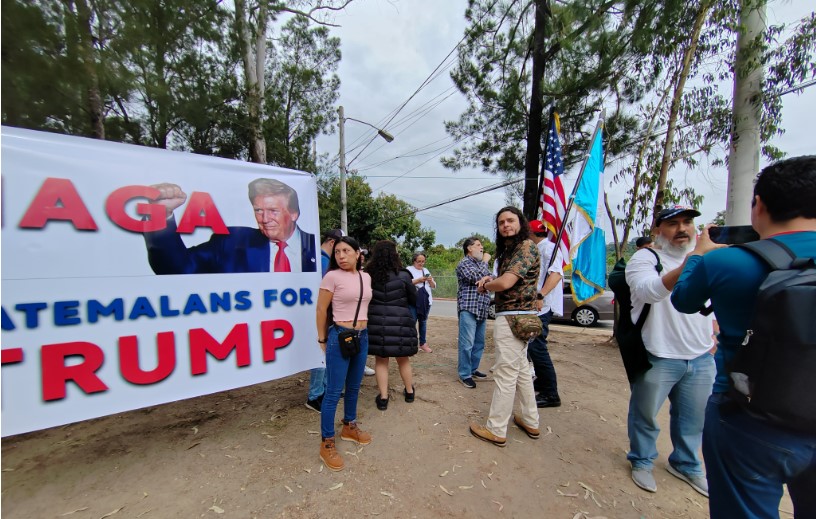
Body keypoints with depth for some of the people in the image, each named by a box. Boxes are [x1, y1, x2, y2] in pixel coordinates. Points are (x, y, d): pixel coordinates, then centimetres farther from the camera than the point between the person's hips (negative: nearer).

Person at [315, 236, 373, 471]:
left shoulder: (366, 277, 4)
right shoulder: (332, 276, -13)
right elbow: (321, 310, -8)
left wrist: (362, 330, 16)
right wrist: (322, 339, -2)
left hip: (363, 336, 6)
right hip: (340, 336, -6)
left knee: (354, 387, 20)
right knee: (334, 392, 2)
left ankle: (349, 427, 40)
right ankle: (327, 443, 19)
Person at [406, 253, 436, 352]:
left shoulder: (426, 270, 18)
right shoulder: (409, 269, 0)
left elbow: (433, 286, 17)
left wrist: (430, 281, -4)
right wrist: (419, 280, -22)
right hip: (414, 300, -5)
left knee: (423, 322, 11)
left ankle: (423, 343, 19)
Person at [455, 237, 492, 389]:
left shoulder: (481, 264, 22)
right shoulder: (464, 263, -3)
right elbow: (476, 277, -17)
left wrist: (485, 279, -15)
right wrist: (485, 262, -2)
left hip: (482, 309, 8)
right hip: (468, 308, -8)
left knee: (479, 342, 14)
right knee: (467, 344, -7)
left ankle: (473, 369, 27)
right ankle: (465, 374, 3)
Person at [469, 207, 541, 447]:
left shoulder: (526, 246, -14)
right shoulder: (509, 250, 16)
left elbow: (506, 282, -25)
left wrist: (485, 284, -5)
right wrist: (490, 281, -2)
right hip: (515, 317, 11)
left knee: (505, 375, -1)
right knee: (521, 371, 19)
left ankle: (496, 430, 13)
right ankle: (531, 422, 34)